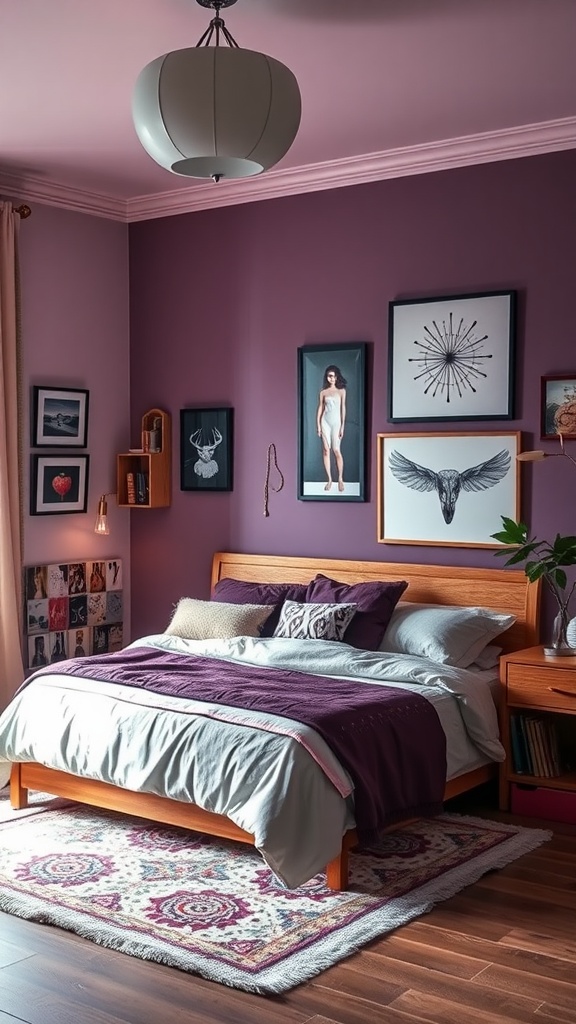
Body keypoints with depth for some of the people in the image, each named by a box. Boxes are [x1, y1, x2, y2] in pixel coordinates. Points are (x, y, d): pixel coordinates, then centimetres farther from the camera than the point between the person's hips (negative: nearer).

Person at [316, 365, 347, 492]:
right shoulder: (323, 393, 7)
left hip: (336, 422, -2)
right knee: (326, 450, -2)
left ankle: (340, 479, 3)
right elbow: (320, 409, 8)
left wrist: (342, 426, -5)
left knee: (336, 450, -8)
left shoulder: (341, 391, 3)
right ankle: (329, 479, 4)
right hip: (325, 422, 2)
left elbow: (343, 409, 0)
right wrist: (318, 425, 1)